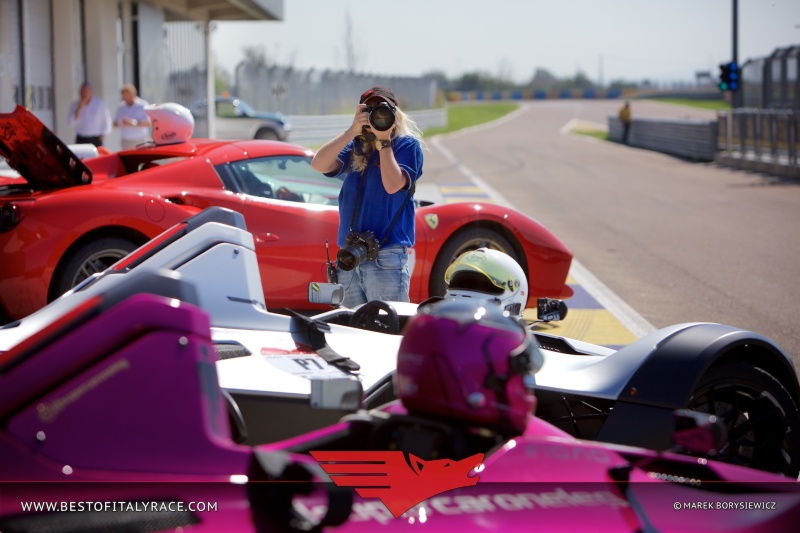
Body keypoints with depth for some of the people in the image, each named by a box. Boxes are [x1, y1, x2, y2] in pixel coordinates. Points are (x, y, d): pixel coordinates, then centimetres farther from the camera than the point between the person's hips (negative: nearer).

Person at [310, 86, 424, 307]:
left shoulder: (407, 145, 1)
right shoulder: (355, 148, 14)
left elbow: (393, 185, -14)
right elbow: (319, 165, -2)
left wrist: (384, 140, -11)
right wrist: (351, 131, -8)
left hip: (386, 258, -5)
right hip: (348, 257, 6)